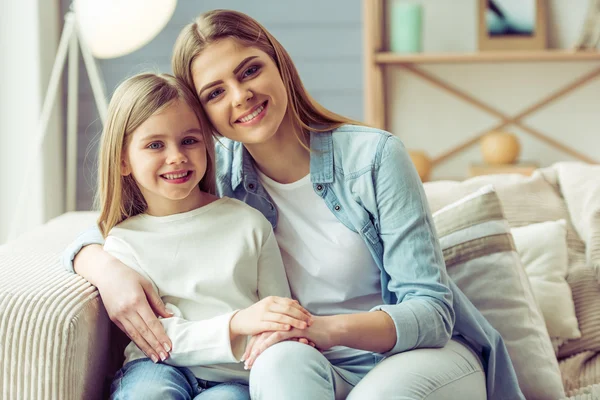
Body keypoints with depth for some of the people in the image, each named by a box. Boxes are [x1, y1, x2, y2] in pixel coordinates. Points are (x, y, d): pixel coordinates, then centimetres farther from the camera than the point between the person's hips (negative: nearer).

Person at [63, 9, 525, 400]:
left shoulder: (374, 156, -12)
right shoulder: (219, 174, -2)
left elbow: (430, 312, -14)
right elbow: (97, 236, 7)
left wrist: (327, 328, -33)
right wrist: (108, 269, -19)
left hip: (428, 355, -2)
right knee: (282, 359, -32)